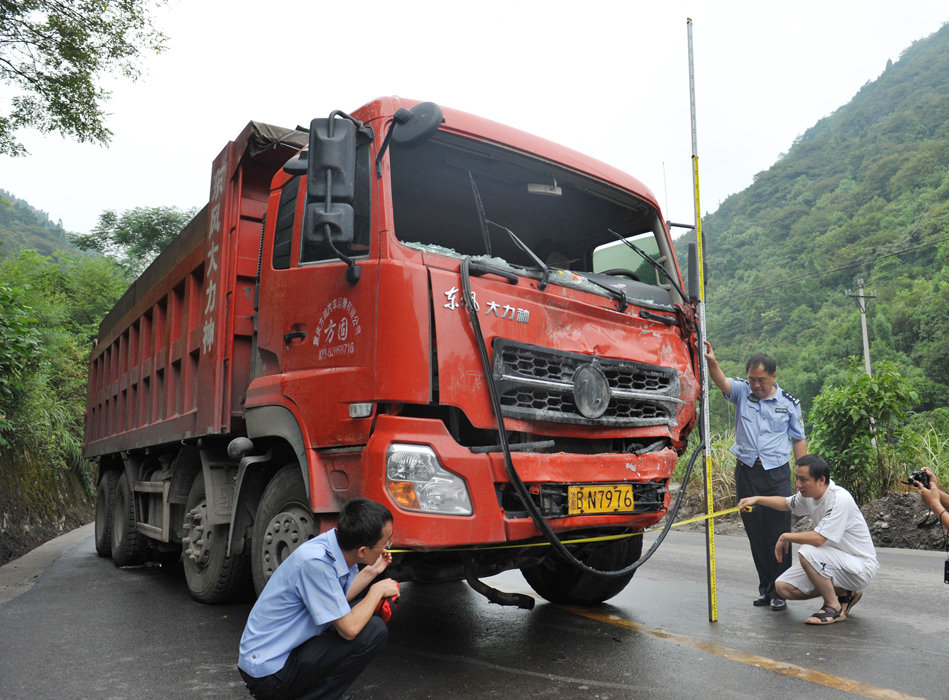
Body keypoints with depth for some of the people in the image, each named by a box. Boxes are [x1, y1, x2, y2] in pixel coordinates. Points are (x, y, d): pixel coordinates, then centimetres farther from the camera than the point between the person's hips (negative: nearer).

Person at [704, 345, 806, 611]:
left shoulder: (789, 403, 3)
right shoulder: (742, 391, 2)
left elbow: (799, 440, 8)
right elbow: (721, 381, -19)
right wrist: (712, 363, -40)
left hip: (777, 473, -1)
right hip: (746, 472, 1)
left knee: (778, 534, -1)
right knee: (755, 535, 9)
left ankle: (779, 591, 11)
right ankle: (765, 588, 22)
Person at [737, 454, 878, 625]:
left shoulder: (839, 499, -27)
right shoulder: (809, 493, -1)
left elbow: (818, 539, -33)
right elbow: (787, 503, 22)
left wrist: (785, 537, -17)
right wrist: (757, 499, 7)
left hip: (861, 566, -8)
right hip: (833, 560, 8)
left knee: (807, 552, -33)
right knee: (783, 587, -3)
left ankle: (834, 607, -11)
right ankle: (844, 593, 13)